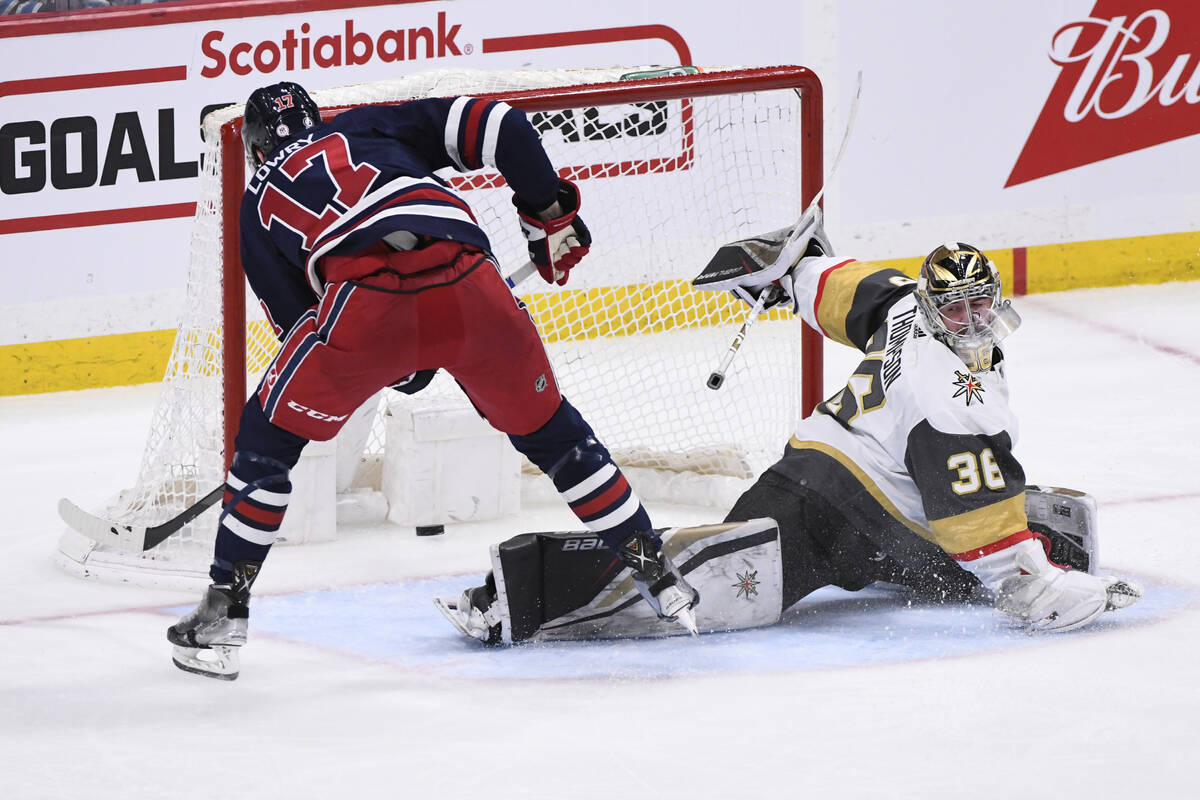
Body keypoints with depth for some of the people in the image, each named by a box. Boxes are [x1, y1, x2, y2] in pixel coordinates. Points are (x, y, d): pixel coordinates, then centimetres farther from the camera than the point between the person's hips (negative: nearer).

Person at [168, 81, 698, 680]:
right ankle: (659, 578, 29)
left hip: (367, 300, -2)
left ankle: (225, 614, 18)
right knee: (547, 429, 25)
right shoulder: (369, 127, 32)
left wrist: (400, 368, 37)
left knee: (269, 438, 21)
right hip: (468, 285, 2)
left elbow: (296, 321, 28)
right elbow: (495, 125, 19)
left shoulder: (260, 202, 30)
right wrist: (549, 215, 27)